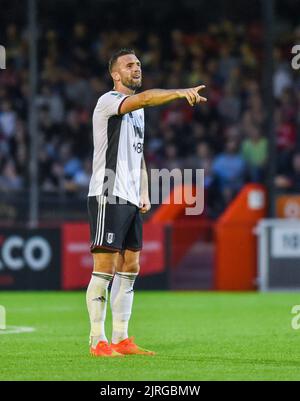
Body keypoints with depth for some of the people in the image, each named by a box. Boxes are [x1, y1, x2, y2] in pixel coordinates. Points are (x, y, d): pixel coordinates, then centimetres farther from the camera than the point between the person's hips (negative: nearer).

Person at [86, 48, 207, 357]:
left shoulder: (137, 110, 20)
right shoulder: (108, 101, -9)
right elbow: (144, 98, -29)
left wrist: (144, 193, 16)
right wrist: (181, 92, -40)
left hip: (130, 200, 9)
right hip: (107, 197, -9)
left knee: (129, 267, 8)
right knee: (104, 268, -8)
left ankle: (121, 339, 12)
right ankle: (98, 341, -5)